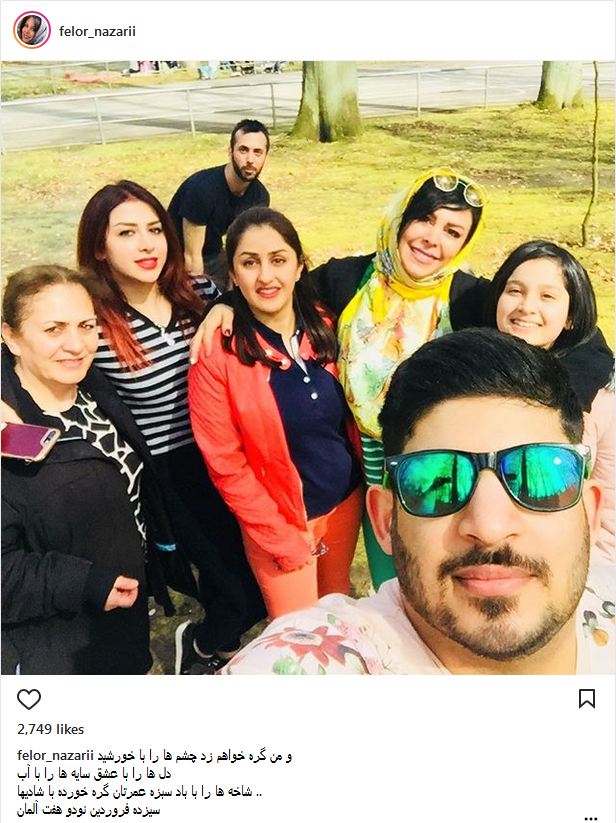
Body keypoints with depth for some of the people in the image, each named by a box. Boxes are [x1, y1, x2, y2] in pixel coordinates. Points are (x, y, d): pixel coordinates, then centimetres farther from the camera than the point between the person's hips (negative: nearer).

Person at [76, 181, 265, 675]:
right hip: (165, 476, -4)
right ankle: (204, 648, 38)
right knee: (242, 591, 2)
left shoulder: (201, 294, -3)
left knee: (260, 571, 15)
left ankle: (211, 642, 49)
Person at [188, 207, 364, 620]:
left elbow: (349, 415, 6)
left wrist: (364, 480, 2)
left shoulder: (324, 326, -6)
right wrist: (284, 539, -12)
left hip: (347, 501, 4)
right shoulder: (218, 352, -19)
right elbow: (226, 463, -15)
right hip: (278, 520, -4)